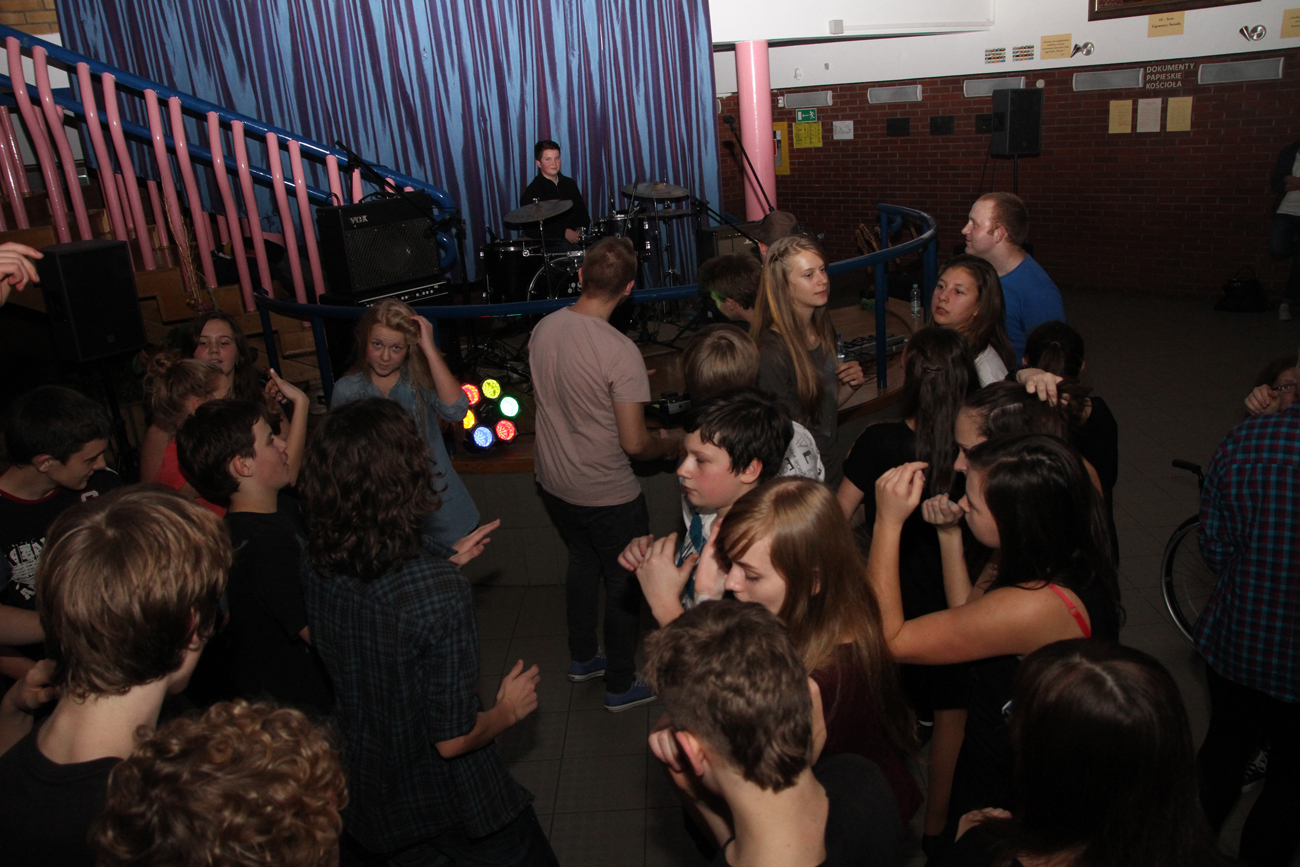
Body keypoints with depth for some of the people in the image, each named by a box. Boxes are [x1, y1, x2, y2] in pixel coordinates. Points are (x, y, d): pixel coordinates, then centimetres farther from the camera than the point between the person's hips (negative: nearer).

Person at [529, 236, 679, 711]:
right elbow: (634, 443, -24)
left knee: (583, 564, 28)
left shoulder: (543, 329, -6)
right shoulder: (620, 352, -27)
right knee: (624, 584, 14)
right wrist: (666, 445, -3)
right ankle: (620, 685, 30)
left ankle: (582, 658, 45)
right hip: (607, 494, -7)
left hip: (553, 482, 7)